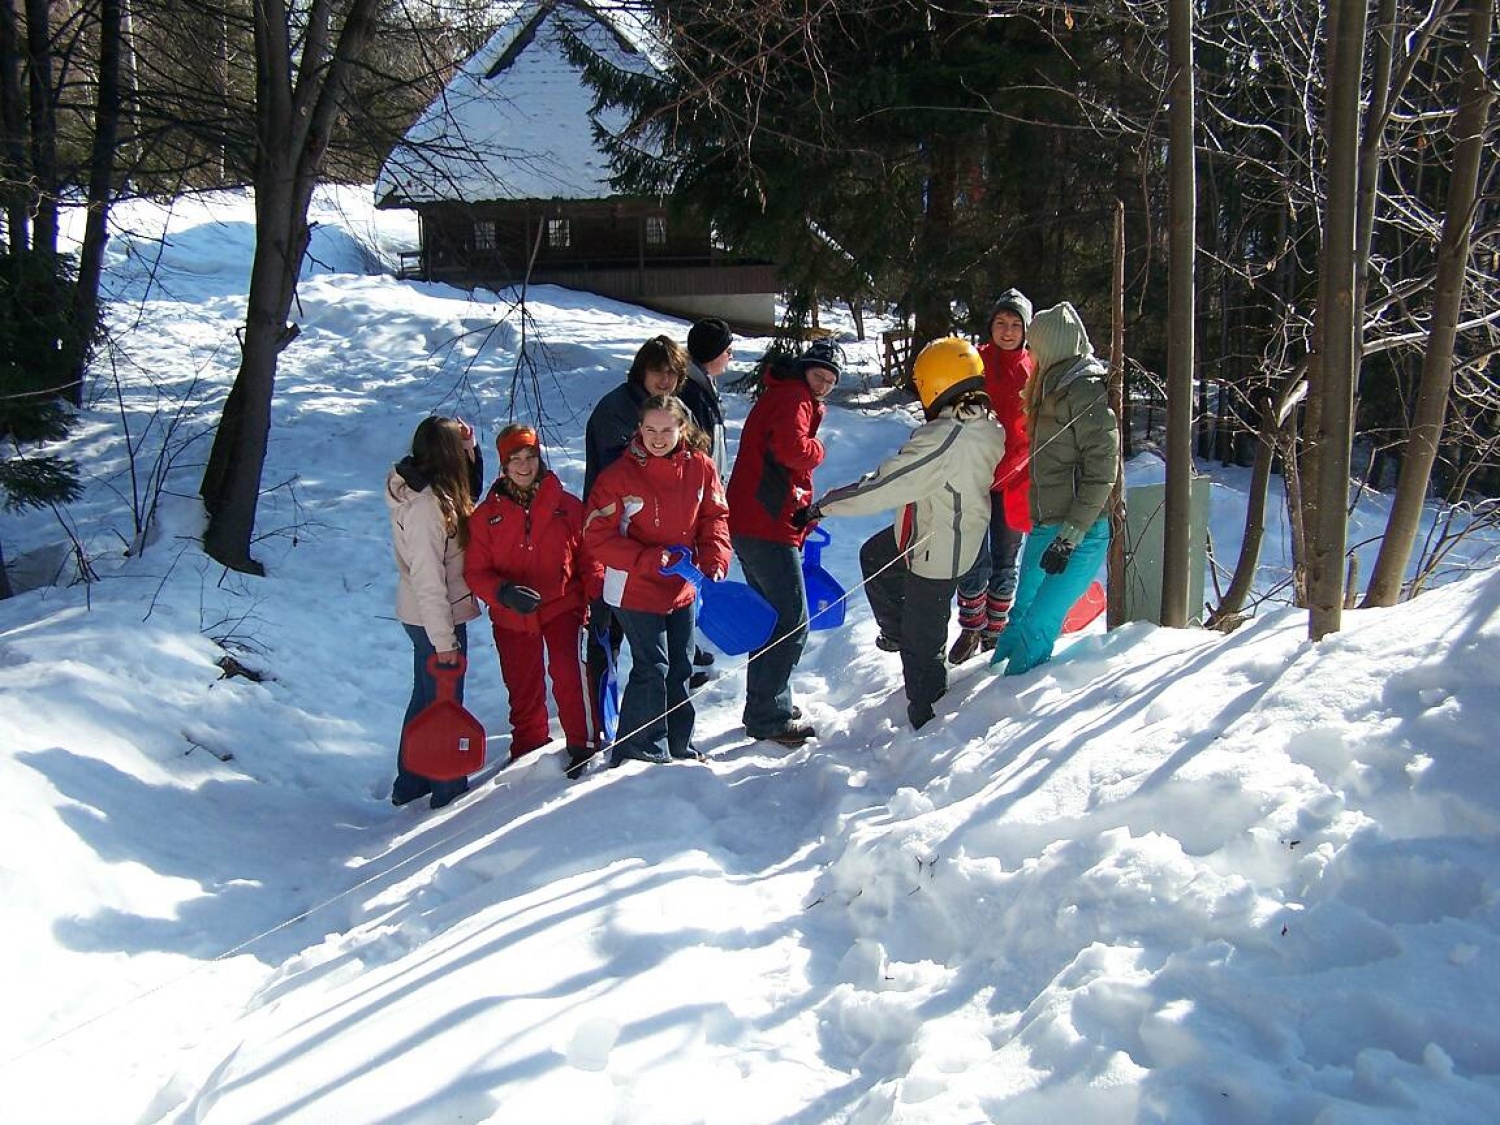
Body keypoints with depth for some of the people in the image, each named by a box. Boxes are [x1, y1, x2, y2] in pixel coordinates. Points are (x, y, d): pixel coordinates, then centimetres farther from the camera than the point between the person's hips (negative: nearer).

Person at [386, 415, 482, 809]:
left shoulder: (416, 489, -1)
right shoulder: (426, 506, -28)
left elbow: (467, 494, 15)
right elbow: (428, 579, -26)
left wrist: (469, 448, -1)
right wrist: (444, 639, -22)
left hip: (419, 614, 10)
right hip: (436, 618, -10)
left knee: (426, 696, 22)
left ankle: (409, 785, 36)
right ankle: (448, 791, 22)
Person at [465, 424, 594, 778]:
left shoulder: (567, 506, -3)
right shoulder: (486, 515, -1)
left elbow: (588, 556, 3)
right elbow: (475, 570, -2)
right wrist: (504, 592, -21)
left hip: (562, 606, -2)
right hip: (511, 617, 2)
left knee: (568, 672, -24)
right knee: (523, 690, 13)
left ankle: (582, 745, -10)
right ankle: (528, 754, 33)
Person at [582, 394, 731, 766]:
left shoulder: (700, 467, -5)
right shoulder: (620, 475, -16)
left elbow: (715, 517, 6)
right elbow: (597, 536, -15)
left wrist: (714, 560, -10)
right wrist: (648, 560, -23)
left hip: (683, 587, 5)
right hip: (634, 591, -5)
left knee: (680, 669, 16)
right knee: (652, 669, -6)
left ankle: (678, 747, 32)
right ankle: (641, 752, 10)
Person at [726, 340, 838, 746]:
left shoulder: (788, 398, 24)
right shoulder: (793, 397, -9)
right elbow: (792, 449, -28)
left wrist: (806, 521, 24)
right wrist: (817, 449, -7)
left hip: (752, 525, 11)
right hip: (767, 528, -11)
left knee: (774, 618, 21)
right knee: (793, 624, -8)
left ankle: (768, 704, 30)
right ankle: (769, 718, -4)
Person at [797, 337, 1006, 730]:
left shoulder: (943, 439, -33)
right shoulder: (991, 428, -7)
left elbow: (883, 486, -31)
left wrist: (821, 507, -23)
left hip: (933, 553, -9)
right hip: (959, 538, 9)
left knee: (922, 642, 8)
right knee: (873, 555, 30)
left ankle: (927, 720, 23)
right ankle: (898, 630, 41)